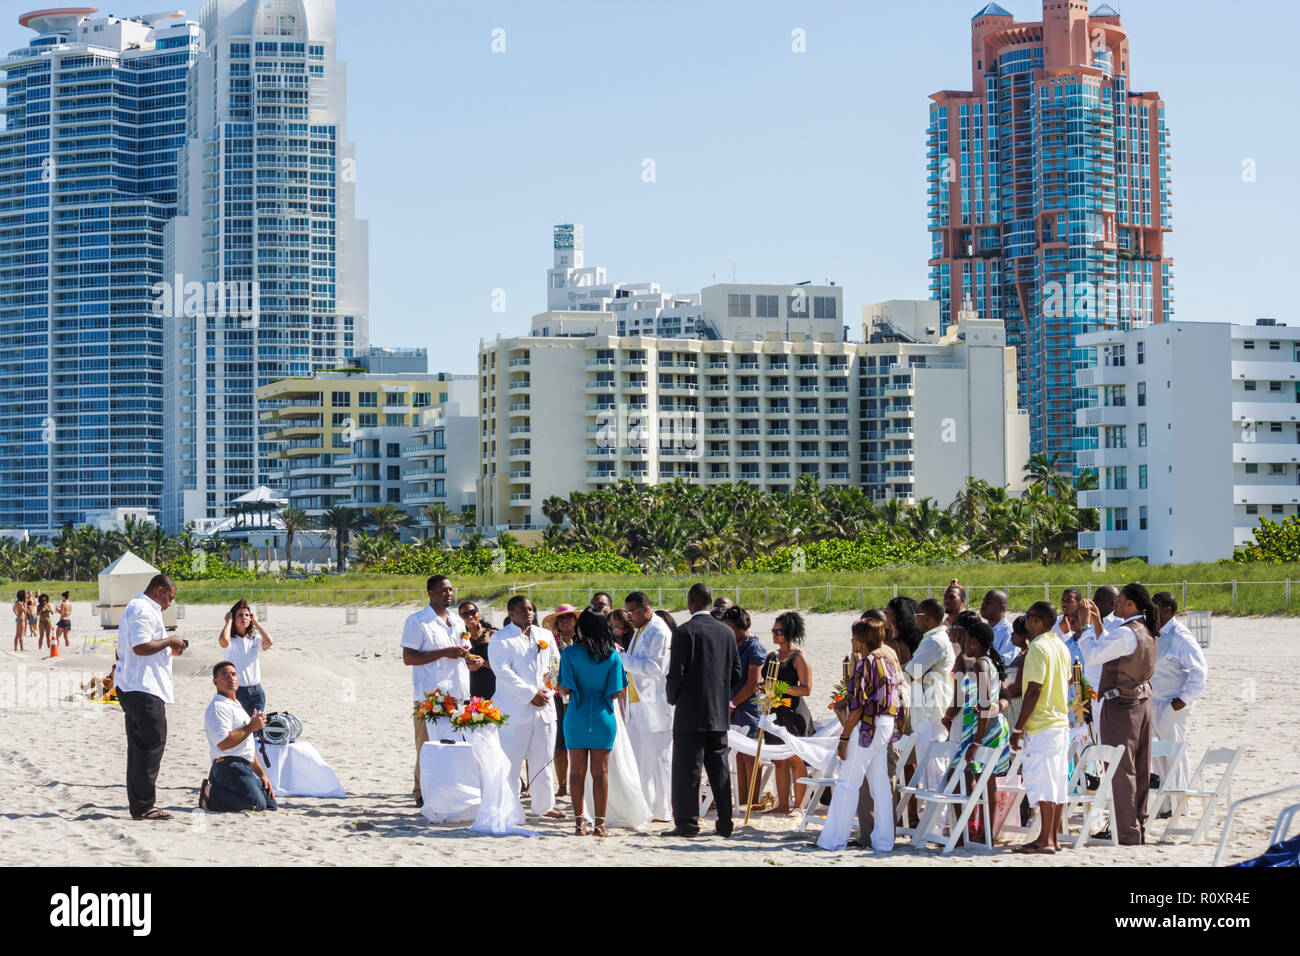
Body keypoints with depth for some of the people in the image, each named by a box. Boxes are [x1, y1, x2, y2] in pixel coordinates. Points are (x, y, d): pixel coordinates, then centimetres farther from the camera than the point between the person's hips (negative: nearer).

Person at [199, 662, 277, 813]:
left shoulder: (239, 706, 26)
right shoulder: (217, 707, -7)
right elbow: (223, 743, -19)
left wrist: (262, 774, 22)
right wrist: (251, 727, -10)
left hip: (245, 768, 10)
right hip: (229, 765, -10)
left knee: (270, 805, 6)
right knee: (256, 804, -27)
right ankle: (210, 794, -10)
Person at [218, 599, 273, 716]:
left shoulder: (255, 639, 8)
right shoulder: (231, 640, -2)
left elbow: (269, 642, -12)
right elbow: (223, 640, -26)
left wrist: (256, 622, -1)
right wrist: (229, 620, -9)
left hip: (256, 690, 3)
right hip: (237, 691, -3)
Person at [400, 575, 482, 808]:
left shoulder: (457, 622, 19)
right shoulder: (417, 621, -4)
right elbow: (408, 658, -12)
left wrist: (472, 661, 5)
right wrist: (445, 653, -17)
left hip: (457, 694, 7)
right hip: (430, 695, -6)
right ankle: (423, 794, 0)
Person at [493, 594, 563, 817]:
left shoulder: (545, 635, 15)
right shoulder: (501, 639, -4)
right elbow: (503, 672, -13)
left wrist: (548, 690, -2)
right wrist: (531, 694, -17)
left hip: (544, 707, 6)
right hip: (515, 709, -6)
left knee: (544, 758, 9)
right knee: (510, 759, -6)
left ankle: (544, 805, 18)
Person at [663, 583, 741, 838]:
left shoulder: (684, 632, -11)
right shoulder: (727, 633, 6)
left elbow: (676, 674, -14)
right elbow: (736, 673, 9)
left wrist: (672, 699, 3)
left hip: (690, 712, -5)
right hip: (719, 713, 5)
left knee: (686, 770, -1)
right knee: (719, 769, 10)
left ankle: (687, 823, -1)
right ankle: (724, 823, 11)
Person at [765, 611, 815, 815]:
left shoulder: (798, 658, -6)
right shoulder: (772, 656, 17)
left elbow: (806, 689, -11)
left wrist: (781, 688, -19)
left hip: (794, 713, -7)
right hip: (776, 712, 7)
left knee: (795, 761, -5)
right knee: (779, 761, 8)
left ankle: (798, 805, 0)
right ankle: (782, 805, 12)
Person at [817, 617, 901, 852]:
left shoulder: (865, 664, -13)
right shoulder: (889, 662, 11)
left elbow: (858, 706, -17)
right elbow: (898, 701, 14)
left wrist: (844, 738, -13)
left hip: (867, 727, -8)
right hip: (887, 726, 8)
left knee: (847, 784, -3)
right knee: (881, 785, 10)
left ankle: (834, 839, -1)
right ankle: (883, 840, 9)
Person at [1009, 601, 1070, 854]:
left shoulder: (1038, 647, -14)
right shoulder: (1061, 646, 14)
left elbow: (1034, 691, -18)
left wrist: (1018, 728, -15)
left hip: (1041, 727, -9)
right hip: (1061, 723, 9)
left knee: (1043, 782, -8)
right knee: (1057, 781, 10)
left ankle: (1045, 840, -9)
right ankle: (1053, 837, 13)